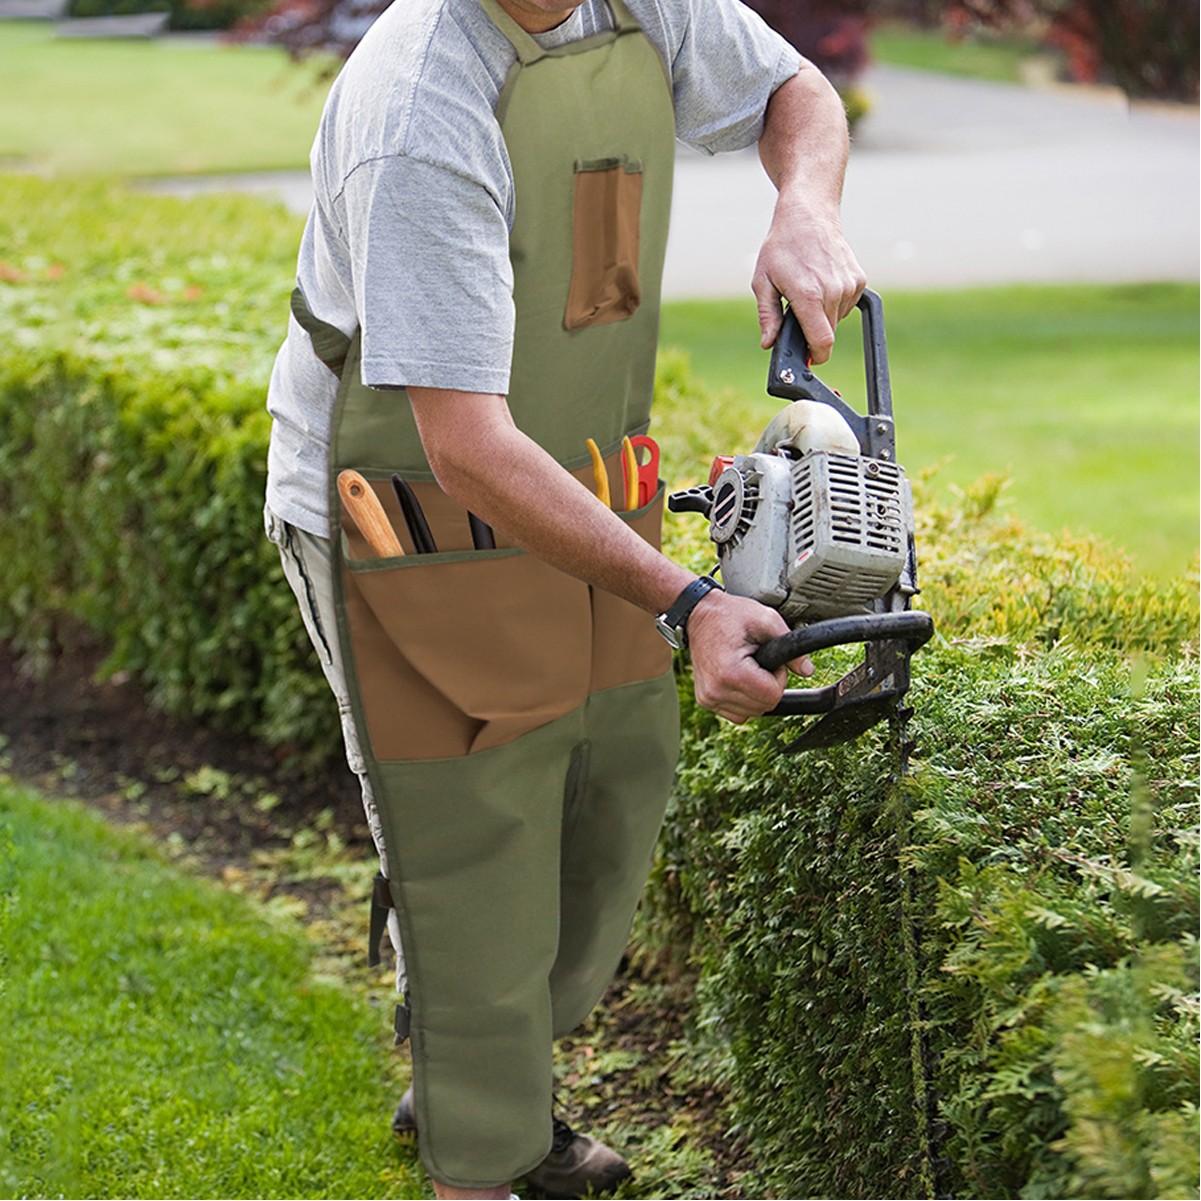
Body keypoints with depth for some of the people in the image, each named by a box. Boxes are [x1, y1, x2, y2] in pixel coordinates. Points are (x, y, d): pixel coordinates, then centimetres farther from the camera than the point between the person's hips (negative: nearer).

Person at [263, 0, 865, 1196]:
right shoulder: (421, 114, -32)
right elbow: (468, 448, -35)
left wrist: (805, 215, -12)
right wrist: (685, 606, -38)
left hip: (577, 502, 8)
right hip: (416, 543, -8)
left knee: (615, 795, 18)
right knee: (479, 859, 2)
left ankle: (469, 1085, 40)